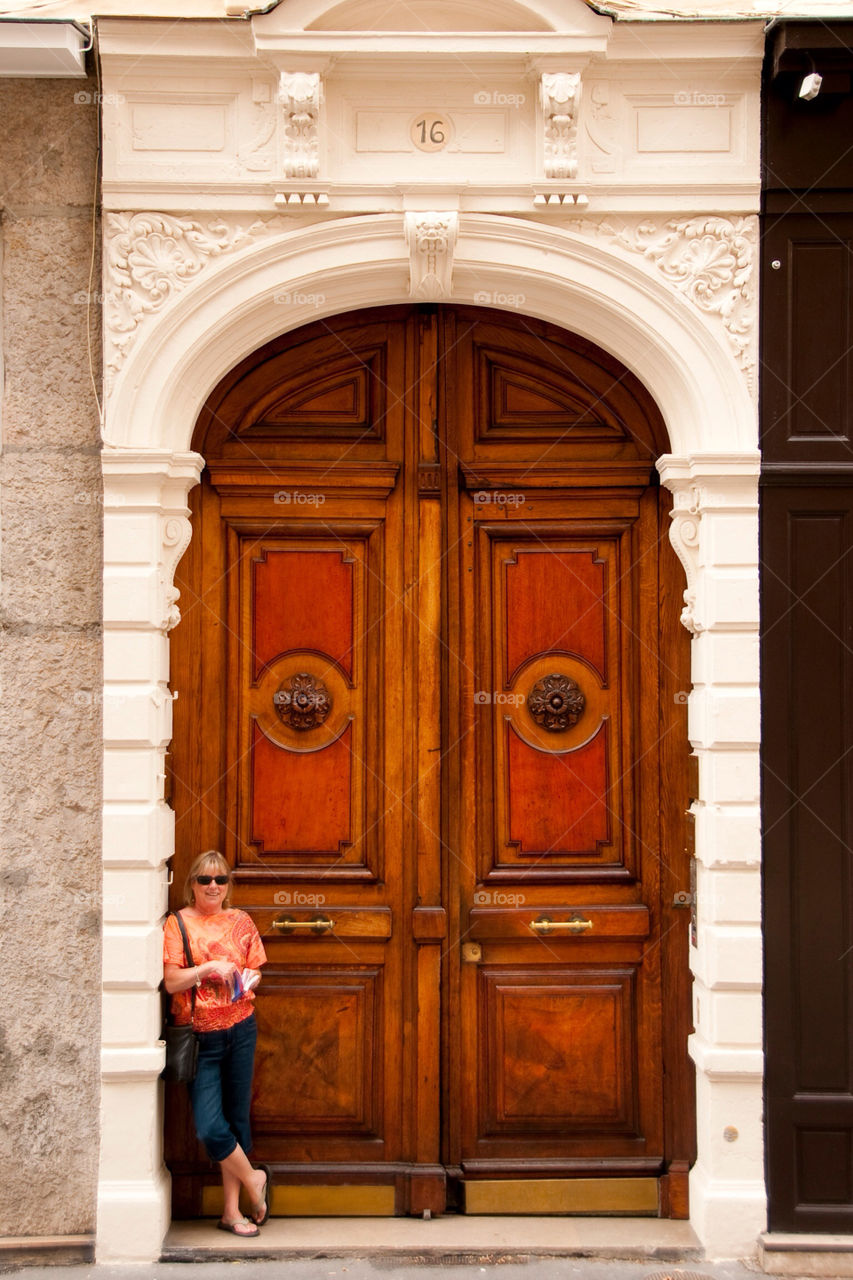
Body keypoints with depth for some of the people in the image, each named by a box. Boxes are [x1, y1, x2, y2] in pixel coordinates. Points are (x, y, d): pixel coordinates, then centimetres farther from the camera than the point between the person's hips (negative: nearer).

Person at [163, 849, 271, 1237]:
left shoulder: (240, 921, 7)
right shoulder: (178, 924, -3)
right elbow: (171, 981, -9)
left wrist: (247, 982, -6)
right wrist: (210, 967, -20)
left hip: (239, 1030, 3)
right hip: (199, 1036, -3)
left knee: (236, 1120, 8)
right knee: (210, 1127, -11)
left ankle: (232, 1211, 19)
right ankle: (253, 1180, 16)